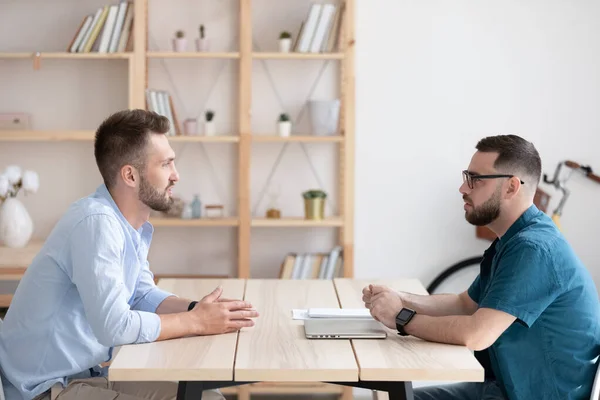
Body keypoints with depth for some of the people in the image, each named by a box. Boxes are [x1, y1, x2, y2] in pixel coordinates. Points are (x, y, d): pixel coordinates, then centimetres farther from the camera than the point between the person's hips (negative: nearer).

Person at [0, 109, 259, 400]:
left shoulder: (133, 222, 3)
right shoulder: (97, 222, -25)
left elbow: (143, 295, 12)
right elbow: (114, 326, -30)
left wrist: (196, 308, -7)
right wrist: (196, 322, -19)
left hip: (90, 370, 9)